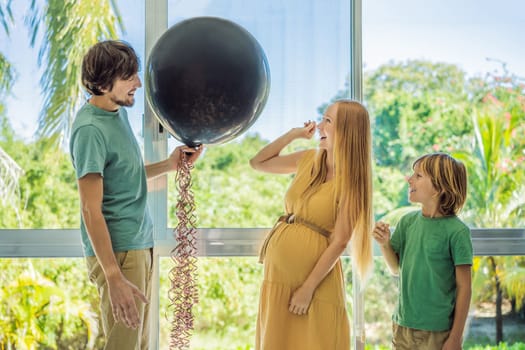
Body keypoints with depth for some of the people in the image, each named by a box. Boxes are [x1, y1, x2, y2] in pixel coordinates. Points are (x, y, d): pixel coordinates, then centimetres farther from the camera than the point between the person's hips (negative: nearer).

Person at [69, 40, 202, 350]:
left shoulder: (119, 111, 9)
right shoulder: (90, 129, -18)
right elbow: (91, 210, -21)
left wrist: (169, 165, 7)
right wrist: (114, 278, -24)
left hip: (141, 244, 9)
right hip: (119, 251, -9)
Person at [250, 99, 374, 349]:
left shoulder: (350, 180, -12)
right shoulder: (308, 160, 6)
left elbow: (339, 242, -15)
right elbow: (257, 163, 17)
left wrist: (308, 288, -17)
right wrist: (294, 133, 8)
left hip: (316, 276, -6)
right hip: (279, 270, 6)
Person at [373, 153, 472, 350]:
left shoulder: (456, 231, -13)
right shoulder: (408, 222, 1)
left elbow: (464, 288, -10)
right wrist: (385, 244, -8)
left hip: (438, 332, -5)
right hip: (403, 326, 5)